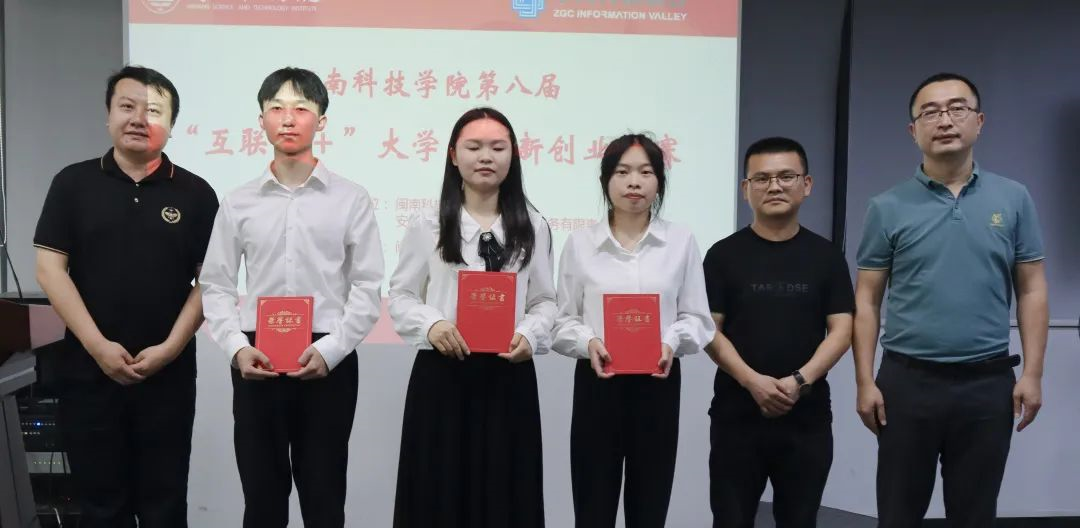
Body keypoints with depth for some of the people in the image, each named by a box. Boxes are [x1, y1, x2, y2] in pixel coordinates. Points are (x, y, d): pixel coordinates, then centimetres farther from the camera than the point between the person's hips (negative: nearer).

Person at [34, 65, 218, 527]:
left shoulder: (195, 193, 3)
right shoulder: (73, 183, 3)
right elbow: (50, 269, -2)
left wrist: (170, 347, -10)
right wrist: (98, 346, -11)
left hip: (168, 374, 0)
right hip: (88, 371, 1)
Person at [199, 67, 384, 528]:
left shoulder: (351, 199, 0)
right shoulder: (238, 203, 5)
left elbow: (367, 287, -3)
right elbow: (215, 285, 6)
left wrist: (330, 350, -13)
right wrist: (237, 348, -9)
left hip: (328, 362, -1)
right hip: (256, 361, 2)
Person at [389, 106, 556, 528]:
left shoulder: (533, 227, 7)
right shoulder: (426, 225, 2)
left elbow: (545, 301, 8)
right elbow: (401, 296, 3)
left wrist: (530, 334, -12)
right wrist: (431, 325, -16)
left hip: (510, 375, 1)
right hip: (441, 374, -1)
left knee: (505, 493, 7)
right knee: (439, 492, 6)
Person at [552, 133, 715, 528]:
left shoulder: (681, 241, 3)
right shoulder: (580, 243, 2)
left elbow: (697, 318, 3)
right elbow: (563, 321, 3)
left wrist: (672, 342, -16)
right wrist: (588, 342, -17)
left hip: (659, 384, 1)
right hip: (596, 382, 0)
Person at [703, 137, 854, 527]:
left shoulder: (826, 256, 5)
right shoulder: (724, 254, 1)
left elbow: (841, 330, 0)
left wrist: (799, 381, -15)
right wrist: (752, 380, -17)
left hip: (807, 417, 1)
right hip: (737, 414, -1)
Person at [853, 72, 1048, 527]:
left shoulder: (1013, 199, 4)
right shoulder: (888, 208, 0)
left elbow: (1031, 290, 5)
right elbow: (867, 300, 0)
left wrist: (1032, 372, -3)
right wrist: (865, 380, -5)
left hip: (987, 383, 1)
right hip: (907, 381, -1)